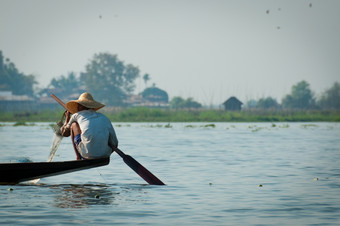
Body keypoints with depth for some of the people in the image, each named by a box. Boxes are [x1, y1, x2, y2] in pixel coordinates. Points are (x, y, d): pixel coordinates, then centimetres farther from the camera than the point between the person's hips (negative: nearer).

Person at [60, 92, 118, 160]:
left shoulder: (77, 115, 14)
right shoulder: (105, 118, 20)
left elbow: (64, 133, 29)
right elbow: (114, 144, 16)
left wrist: (67, 117, 47)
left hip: (87, 154, -3)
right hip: (104, 155, 3)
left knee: (73, 124, 21)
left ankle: (78, 158, 15)